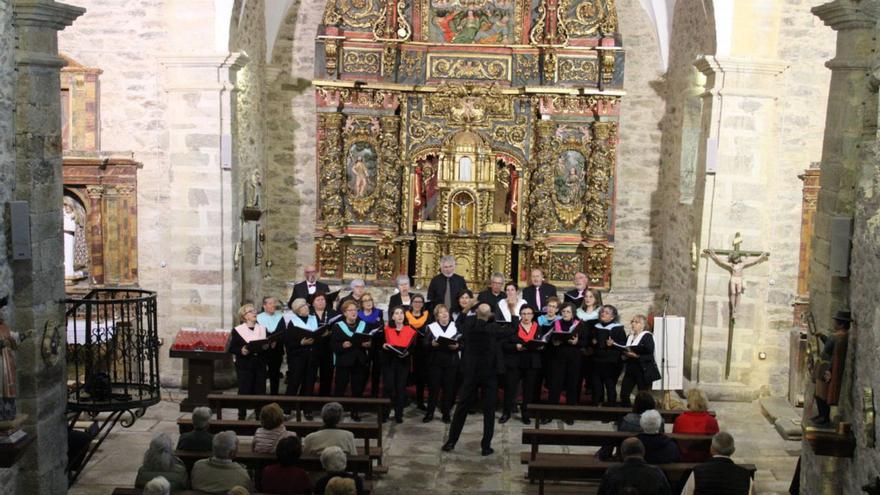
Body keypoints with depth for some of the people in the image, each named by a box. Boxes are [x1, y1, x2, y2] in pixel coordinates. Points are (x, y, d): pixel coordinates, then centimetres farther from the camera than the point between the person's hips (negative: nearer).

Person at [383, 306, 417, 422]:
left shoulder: (410, 331, 2)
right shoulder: (386, 329, 4)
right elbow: (380, 343, 7)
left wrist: (407, 352, -17)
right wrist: (383, 346, -14)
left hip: (403, 362, 0)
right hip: (388, 362, 0)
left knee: (401, 388, 1)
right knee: (389, 387, -8)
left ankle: (399, 414, 8)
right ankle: (385, 412, 4)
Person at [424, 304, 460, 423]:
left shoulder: (455, 327, 8)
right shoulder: (431, 327, 6)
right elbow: (425, 344, -2)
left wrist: (457, 346, -18)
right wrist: (432, 344, -23)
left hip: (451, 363, 1)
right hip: (435, 362, -1)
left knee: (449, 388, 2)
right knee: (433, 387, 0)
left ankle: (446, 413, 13)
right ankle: (429, 413, 9)